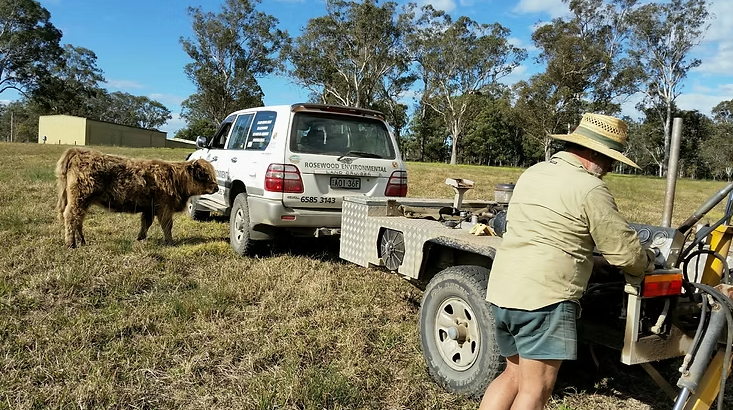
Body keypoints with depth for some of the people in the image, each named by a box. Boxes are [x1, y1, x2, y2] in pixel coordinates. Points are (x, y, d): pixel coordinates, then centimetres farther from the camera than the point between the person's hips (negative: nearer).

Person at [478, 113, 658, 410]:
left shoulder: (532, 173, 16)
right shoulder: (590, 189, -9)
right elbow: (624, 252, -5)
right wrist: (647, 262, 16)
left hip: (501, 292, 9)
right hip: (544, 298, -8)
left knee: (514, 374, 21)